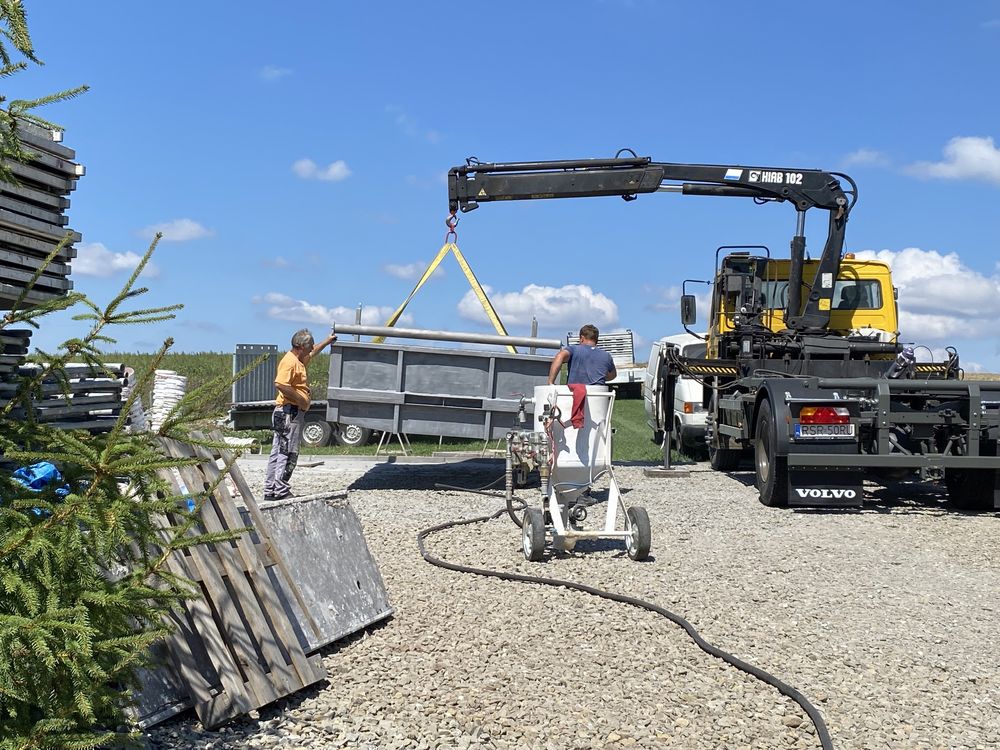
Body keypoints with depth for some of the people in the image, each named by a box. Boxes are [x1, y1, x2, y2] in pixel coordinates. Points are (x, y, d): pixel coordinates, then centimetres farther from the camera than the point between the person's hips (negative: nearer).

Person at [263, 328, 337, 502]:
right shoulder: (290, 361, -15)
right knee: (288, 454, -8)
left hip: (294, 412, 11)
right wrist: (301, 399, -22)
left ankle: (270, 491, 15)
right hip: (289, 412, -11)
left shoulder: (299, 359, 17)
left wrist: (328, 341, 46)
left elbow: (312, 353, 41)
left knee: (278, 453, 11)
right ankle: (281, 491, -7)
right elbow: (280, 384, -29)